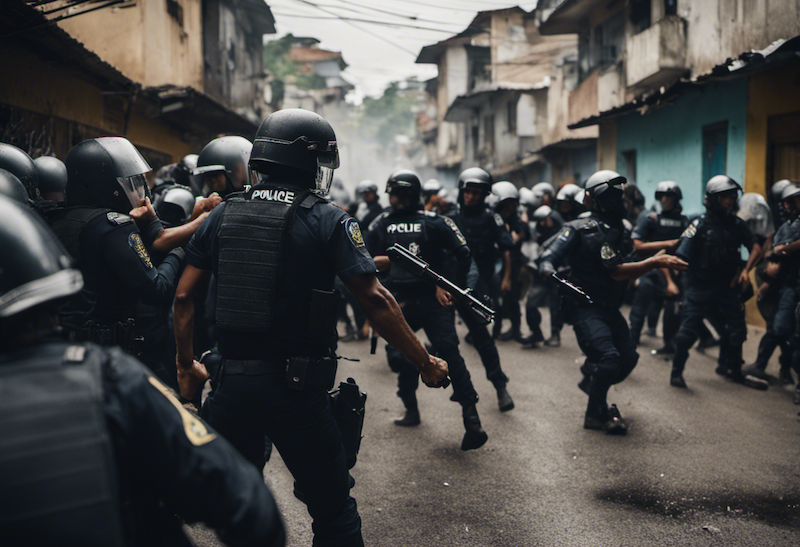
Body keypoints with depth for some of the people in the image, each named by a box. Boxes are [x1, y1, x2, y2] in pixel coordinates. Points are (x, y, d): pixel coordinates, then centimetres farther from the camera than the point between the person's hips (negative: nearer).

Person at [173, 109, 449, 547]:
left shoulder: (222, 215, 5)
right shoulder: (328, 220, -8)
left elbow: (184, 296, 7)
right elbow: (374, 301, -13)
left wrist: (186, 365, 19)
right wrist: (425, 362, -4)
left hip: (233, 383, 5)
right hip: (296, 390, -4)